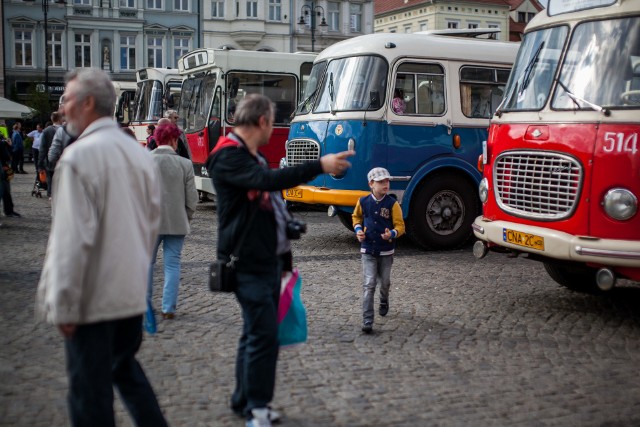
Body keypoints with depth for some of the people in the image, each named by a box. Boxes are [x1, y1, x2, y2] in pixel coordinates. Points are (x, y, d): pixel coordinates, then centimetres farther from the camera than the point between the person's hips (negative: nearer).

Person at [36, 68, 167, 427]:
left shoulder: (79, 155, -16)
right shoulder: (140, 153, 5)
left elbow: (73, 237, -19)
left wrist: (63, 304, -13)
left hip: (93, 298, -7)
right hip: (133, 293, 7)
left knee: (90, 391, 5)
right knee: (126, 367, 24)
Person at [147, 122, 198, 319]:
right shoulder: (185, 164, -7)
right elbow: (192, 199, -4)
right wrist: (186, 218, 12)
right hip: (177, 222, -1)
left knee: (147, 262, 17)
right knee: (172, 264, 6)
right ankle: (168, 308, 6)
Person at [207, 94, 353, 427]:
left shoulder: (253, 157, 17)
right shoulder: (228, 157, -16)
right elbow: (266, 180, -32)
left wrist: (288, 226, 14)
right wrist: (319, 166, -32)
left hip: (268, 259, 10)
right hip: (248, 262, -10)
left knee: (256, 332, 14)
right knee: (263, 334, -11)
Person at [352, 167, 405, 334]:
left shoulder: (392, 204, -10)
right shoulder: (363, 201, -4)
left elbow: (400, 225, -8)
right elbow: (356, 217, 15)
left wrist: (392, 234, -29)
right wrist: (358, 229, -4)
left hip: (386, 251, 0)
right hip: (368, 251, 0)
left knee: (385, 282, 17)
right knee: (368, 285, -9)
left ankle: (384, 302, 51)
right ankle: (367, 321, -10)